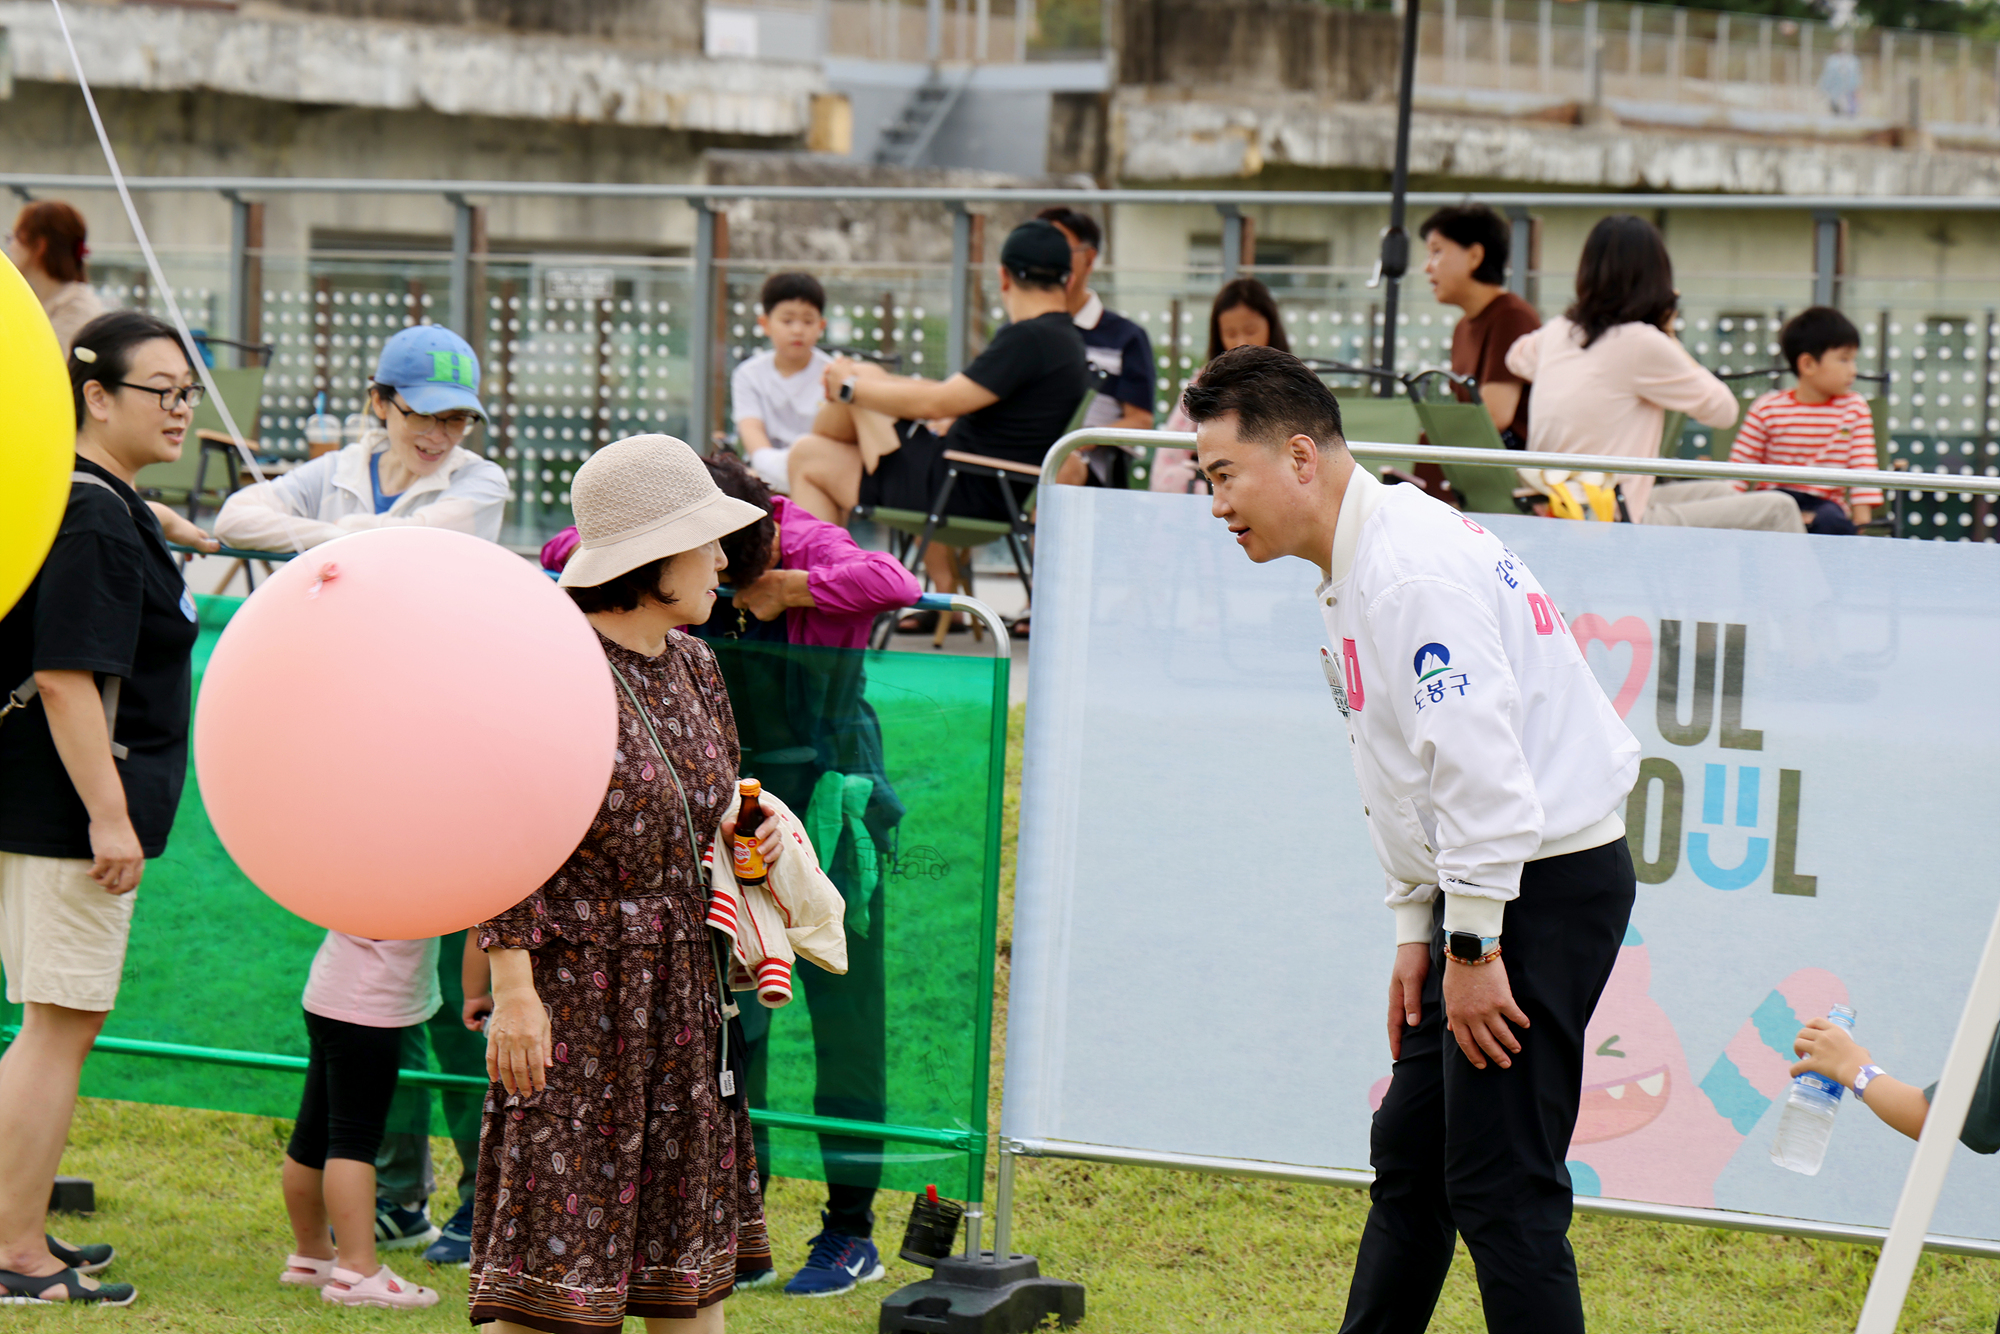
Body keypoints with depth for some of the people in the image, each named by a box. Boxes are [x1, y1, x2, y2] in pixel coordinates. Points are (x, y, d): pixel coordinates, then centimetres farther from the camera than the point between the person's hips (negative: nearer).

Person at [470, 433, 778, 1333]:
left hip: (683, 985, 8)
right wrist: (512, 988, -20)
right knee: (551, 1248, -7)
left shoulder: (692, 665, 10)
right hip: (575, 987, -8)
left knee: (693, 1253, 12)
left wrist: (747, 835, 2)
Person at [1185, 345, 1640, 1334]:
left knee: (1499, 1185, -10)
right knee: (1409, 1157, 15)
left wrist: (1473, 946, -22)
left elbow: (1478, 760, -25)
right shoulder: (1355, 570, 15)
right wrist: (1416, 931, 17)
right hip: (1480, 890, 11)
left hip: (1547, 881, -11)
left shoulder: (1411, 566, -18)